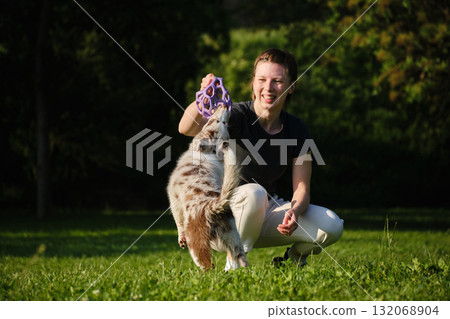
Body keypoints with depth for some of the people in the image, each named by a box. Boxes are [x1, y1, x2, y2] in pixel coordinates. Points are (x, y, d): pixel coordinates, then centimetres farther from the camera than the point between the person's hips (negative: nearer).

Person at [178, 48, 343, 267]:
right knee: (253, 192, -38)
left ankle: (295, 256, 15)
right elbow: (186, 128, -38)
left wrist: (294, 212, -32)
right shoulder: (238, 116, -19)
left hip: (265, 212, 4)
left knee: (332, 226, -17)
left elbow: (301, 189, -8)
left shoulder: (297, 130, -5)